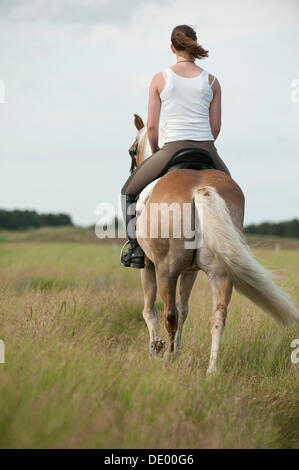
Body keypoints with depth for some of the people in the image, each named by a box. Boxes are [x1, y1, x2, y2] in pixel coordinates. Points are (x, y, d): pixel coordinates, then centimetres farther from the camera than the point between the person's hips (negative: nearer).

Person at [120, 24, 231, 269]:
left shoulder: (160, 79, 0)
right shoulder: (212, 81, 5)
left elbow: (152, 125, -1)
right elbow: (216, 126, 6)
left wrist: (156, 152, 16)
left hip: (173, 150, -2)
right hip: (207, 152, 2)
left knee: (129, 191, 20)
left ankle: (136, 246, 10)